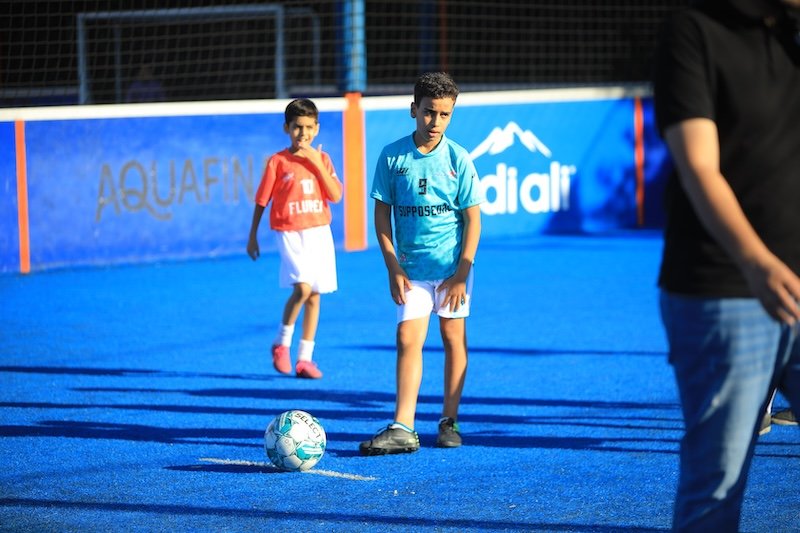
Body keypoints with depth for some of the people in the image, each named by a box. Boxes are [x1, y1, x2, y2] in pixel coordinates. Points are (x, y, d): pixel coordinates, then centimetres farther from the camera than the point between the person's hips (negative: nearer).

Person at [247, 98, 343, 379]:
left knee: (314, 295, 6)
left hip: (319, 232, 4)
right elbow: (261, 201, 2)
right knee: (302, 288, -20)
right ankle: (281, 343, 2)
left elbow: (336, 196, -5)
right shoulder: (277, 162, -4)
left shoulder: (321, 159, 5)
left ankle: (305, 358, 14)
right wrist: (252, 237, 4)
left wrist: (317, 164, -13)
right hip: (290, 233, -4)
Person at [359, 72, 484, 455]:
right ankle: (402, 428, -14)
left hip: (453, 265, 0)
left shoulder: (458, 159, -5)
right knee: (408, 338, -8)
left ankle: (449, 422, 17)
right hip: (411, 266, 0)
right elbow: (382, 213, 2)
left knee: (453, 337, 6)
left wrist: (462, 274, -9)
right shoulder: (392, 156, -3)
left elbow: (472, 218, -3)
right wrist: (393, 268, -4)